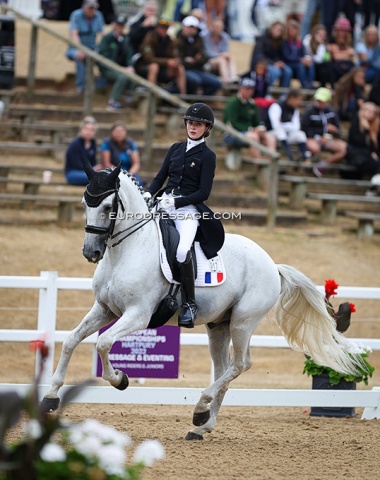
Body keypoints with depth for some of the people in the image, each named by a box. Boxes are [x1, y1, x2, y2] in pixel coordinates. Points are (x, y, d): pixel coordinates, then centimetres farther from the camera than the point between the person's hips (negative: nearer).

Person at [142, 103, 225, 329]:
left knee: (182, 251, -31)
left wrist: (175, 202, -15)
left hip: (189, 208, -6)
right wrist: (149, 194, -3)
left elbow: (203, 193, -5)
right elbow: (160, 177, 18)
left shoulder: (208, 156, 1)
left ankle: (190, 303, -17)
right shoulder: (176, 149, 17)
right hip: (164, 204, 6)